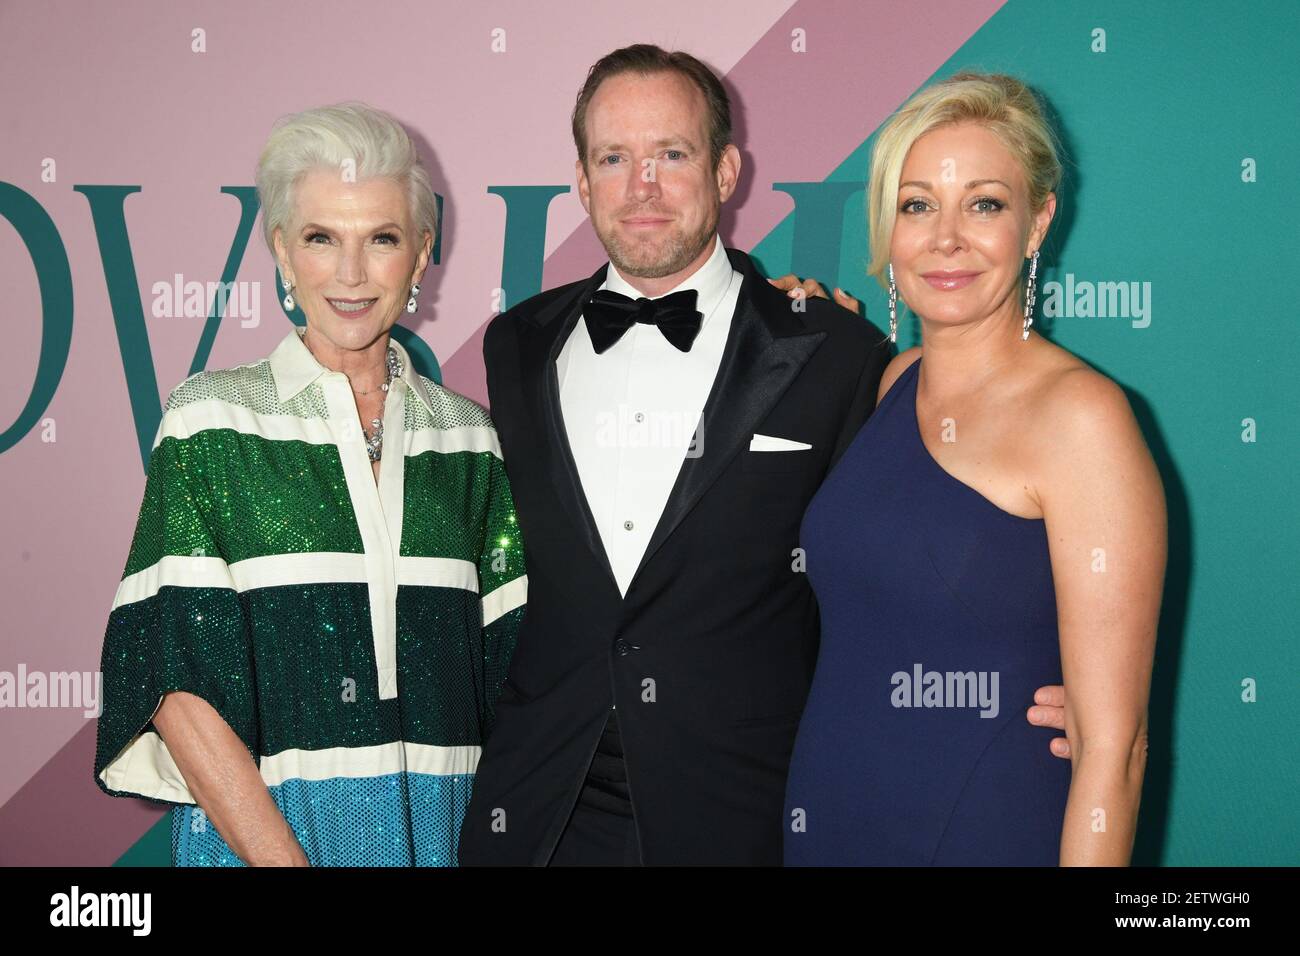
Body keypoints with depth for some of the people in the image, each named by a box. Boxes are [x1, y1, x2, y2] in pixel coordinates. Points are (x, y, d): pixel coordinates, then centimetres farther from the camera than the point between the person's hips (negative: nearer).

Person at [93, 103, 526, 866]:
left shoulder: (467, 437, 4)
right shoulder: (212, 421, -5)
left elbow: (505, 667, 6)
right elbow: (178, 685, -10)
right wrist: (285, 857, -18)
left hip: (441, 830, 3)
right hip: (256, 829, -3)